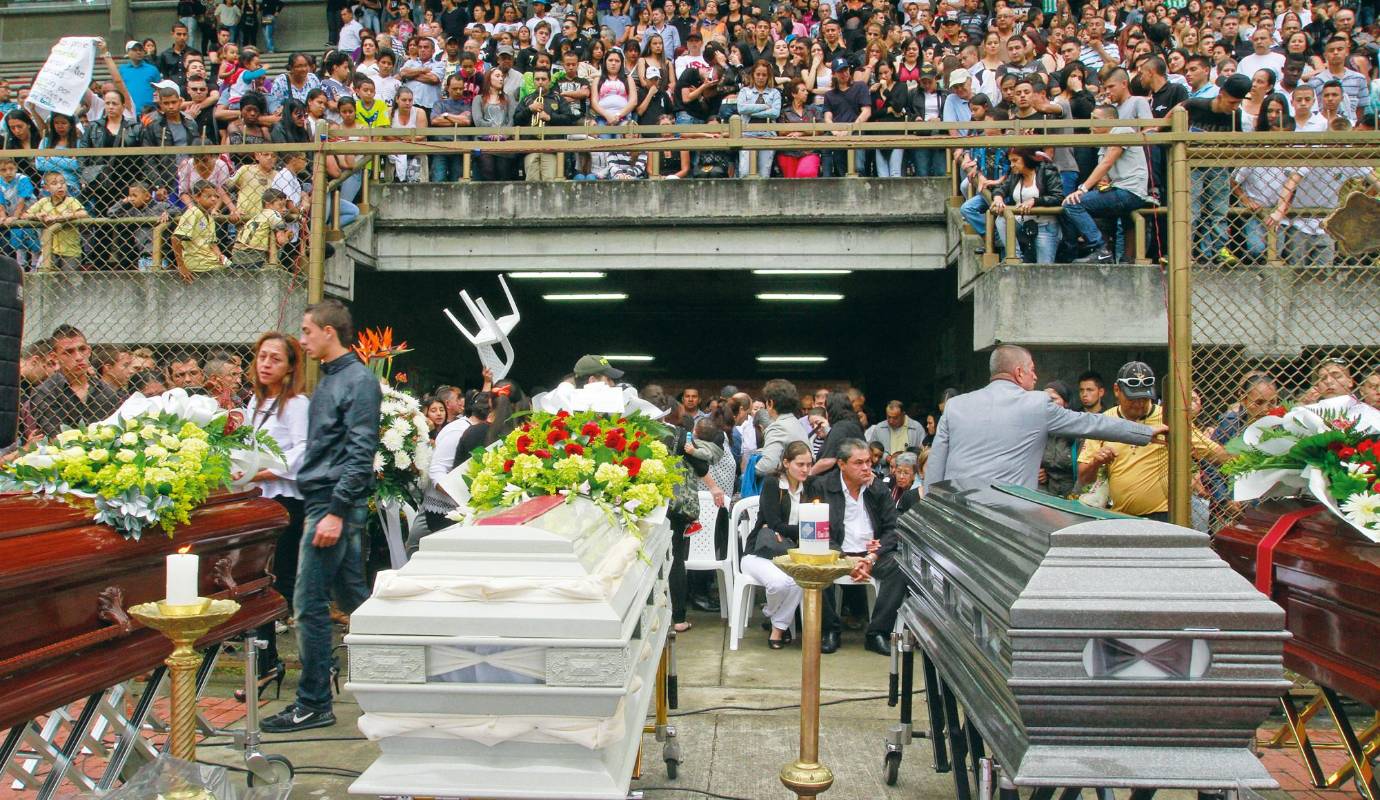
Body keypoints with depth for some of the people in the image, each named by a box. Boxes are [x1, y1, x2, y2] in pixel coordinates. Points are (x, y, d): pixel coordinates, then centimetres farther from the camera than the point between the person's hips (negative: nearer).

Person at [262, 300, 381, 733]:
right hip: (324, 503, 10)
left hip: (337, 505, -10)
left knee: (309, 605, -4)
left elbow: (360, 453, -19)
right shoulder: (331, 379, 17)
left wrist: (336, 512, -22)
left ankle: (313, 705, 7)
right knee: (353, 597, 14)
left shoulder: (358, 381, -12)